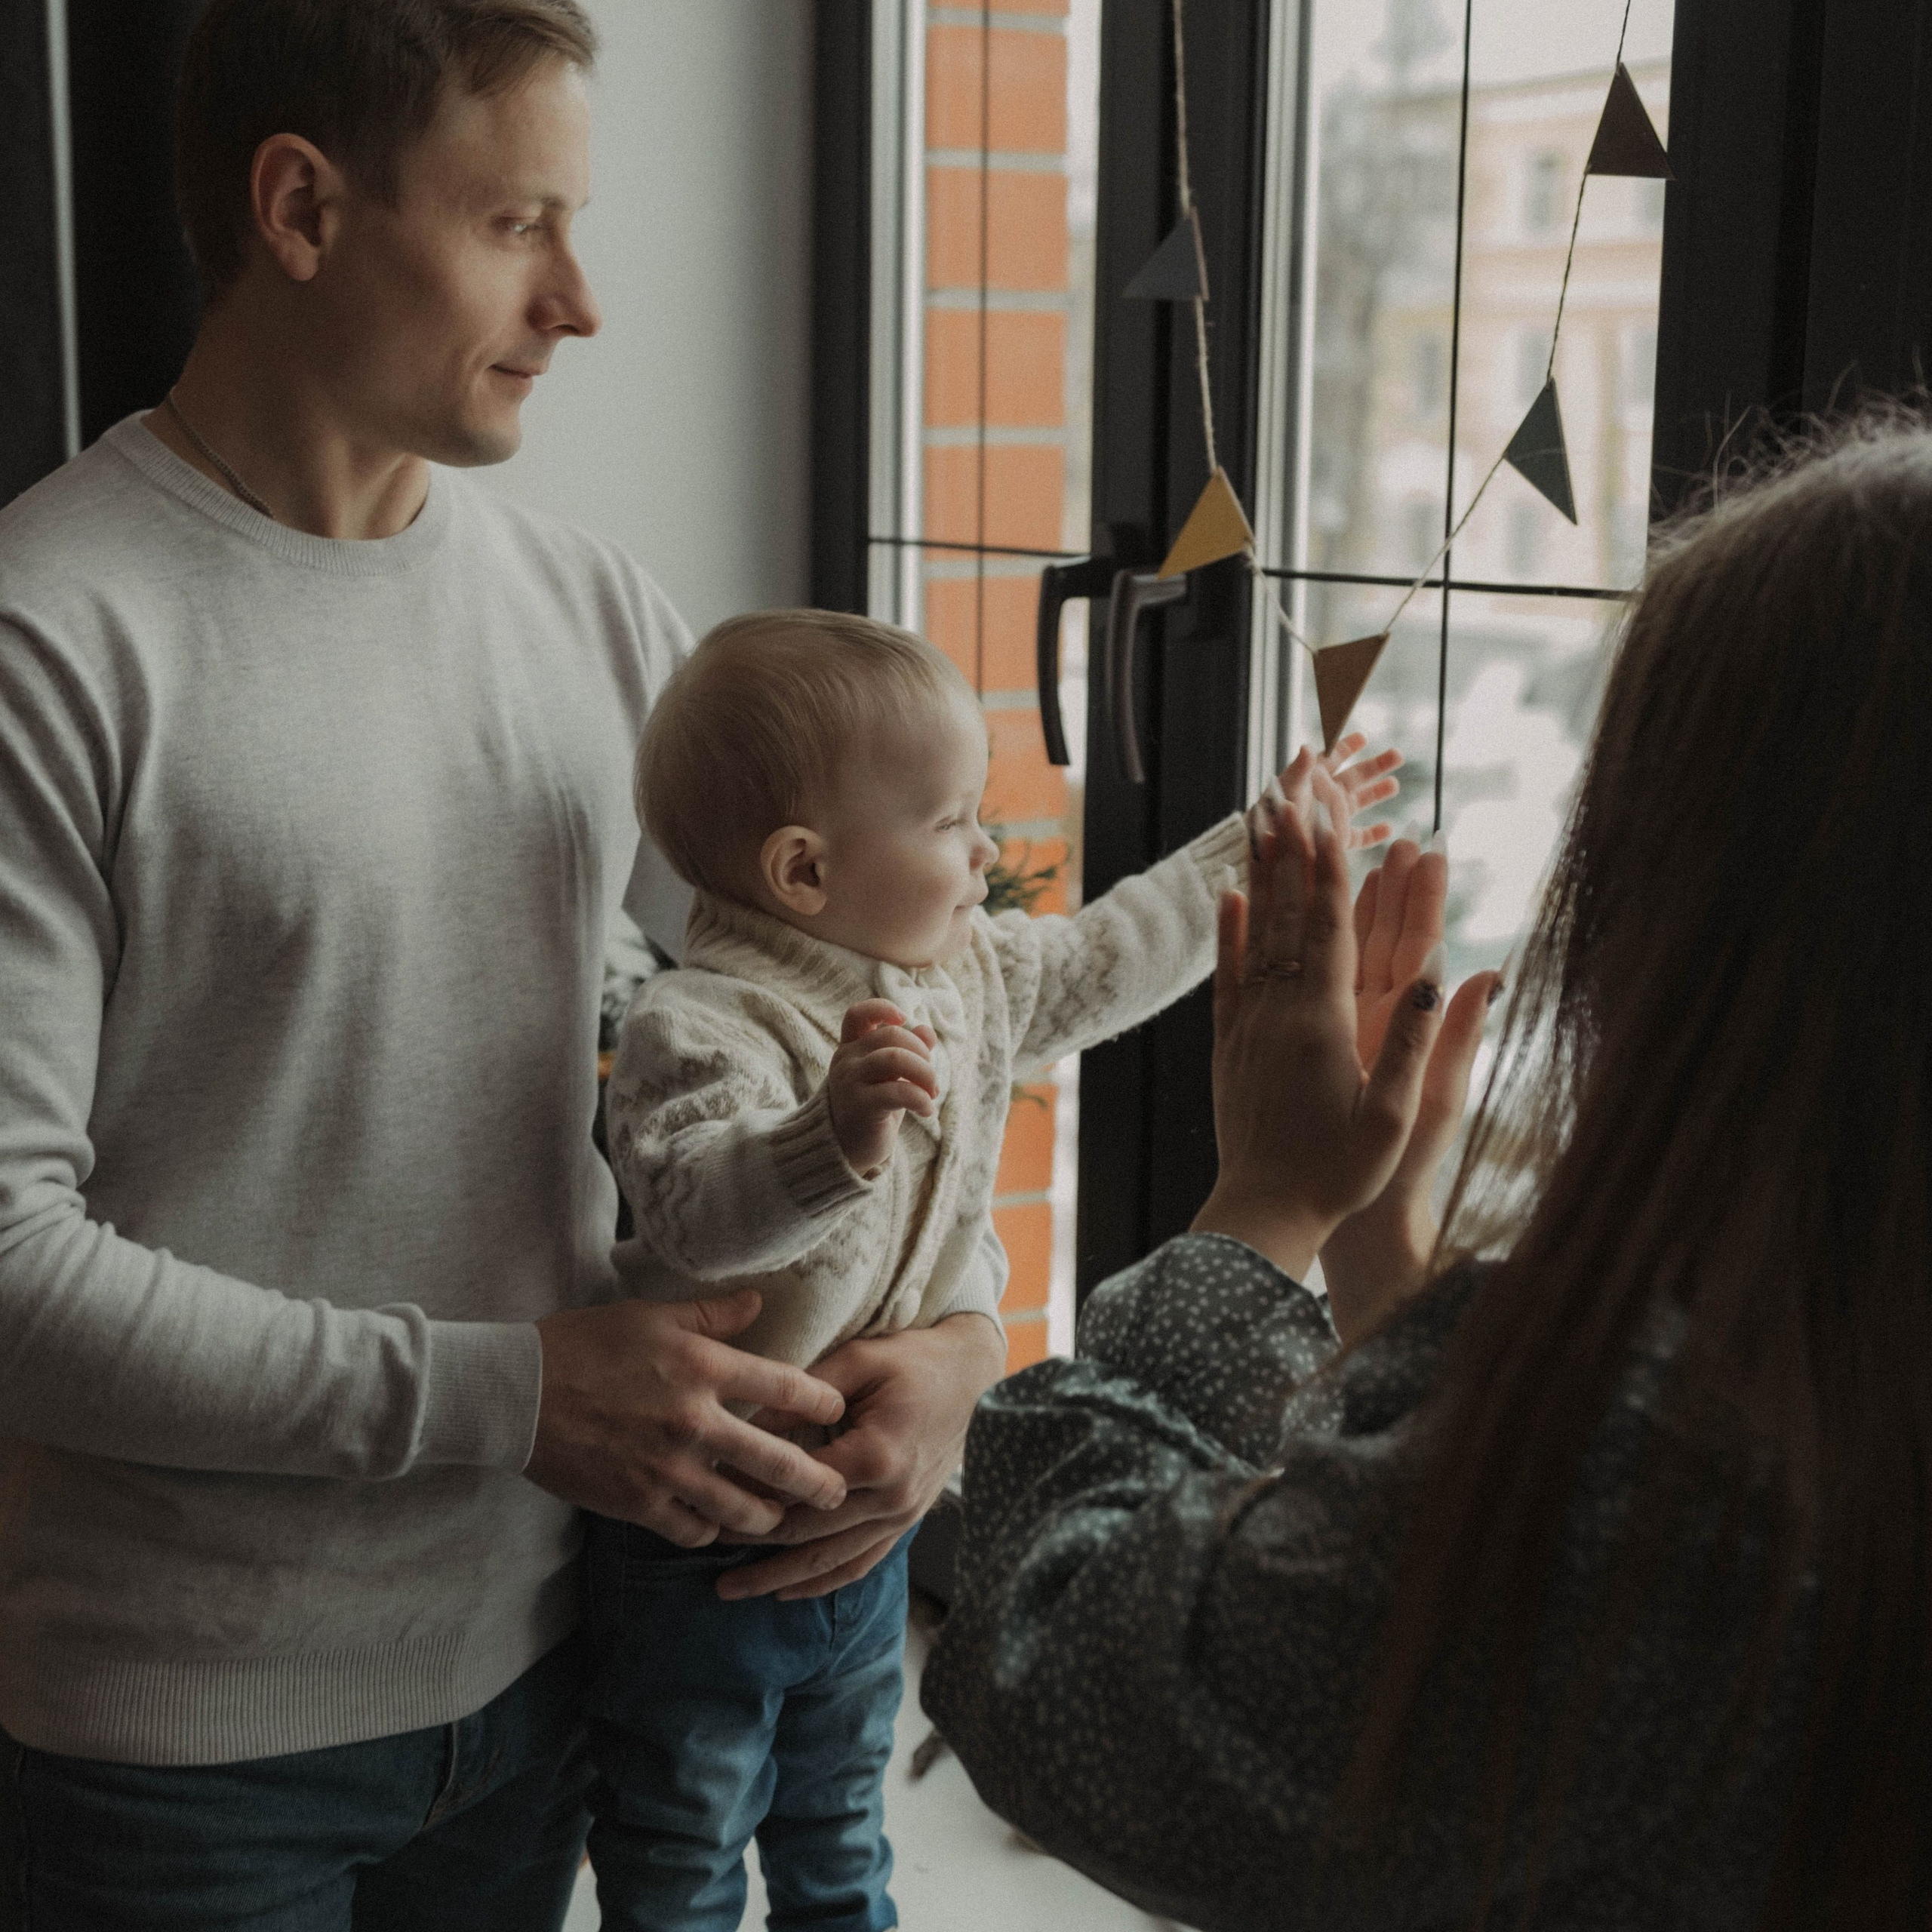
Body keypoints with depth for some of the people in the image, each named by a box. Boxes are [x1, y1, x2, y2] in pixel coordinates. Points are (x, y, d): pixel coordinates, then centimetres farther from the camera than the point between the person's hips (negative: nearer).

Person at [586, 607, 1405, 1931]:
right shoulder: (701, 1025, -26)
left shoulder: (968, 981, 0)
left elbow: (1106, 958, 17)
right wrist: (838, 1135, -59)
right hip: (703, 1554, -7)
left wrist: (1259, 849, 22)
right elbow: (694, 1213, -42)